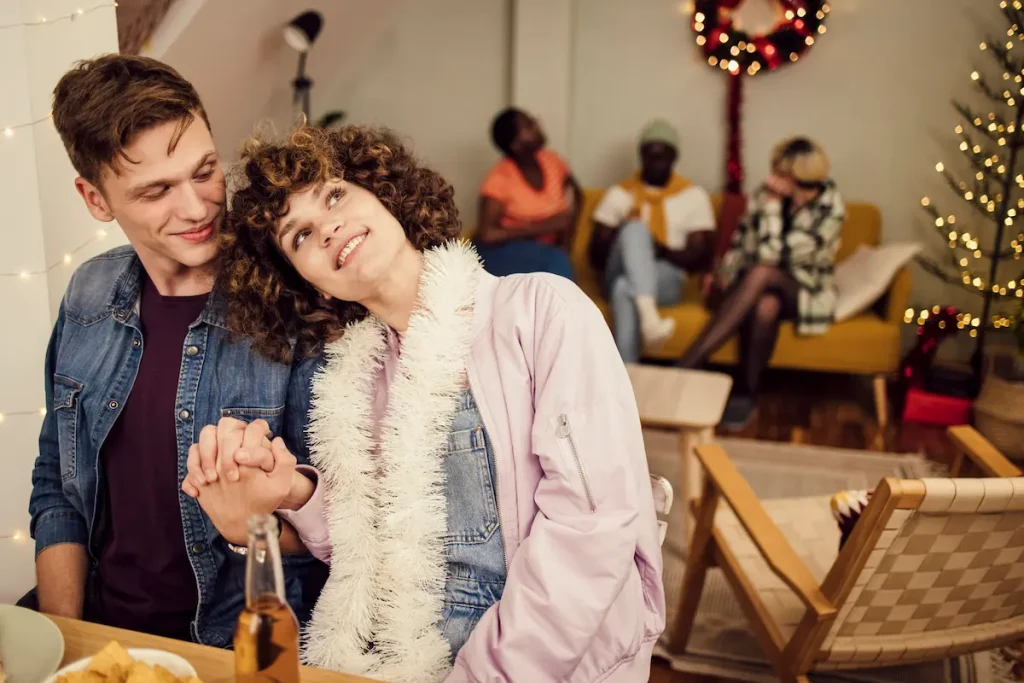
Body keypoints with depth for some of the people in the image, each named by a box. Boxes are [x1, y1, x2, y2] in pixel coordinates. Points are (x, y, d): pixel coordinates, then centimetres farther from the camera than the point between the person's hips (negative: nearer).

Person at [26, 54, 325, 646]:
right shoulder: (91, 297, 1)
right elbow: (57, 488, 10)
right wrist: (61, 637, 0)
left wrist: (264, 523, -28)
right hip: (95, 624, 4)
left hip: (238, 642, -4)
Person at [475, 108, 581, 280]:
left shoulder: (552, 161, 0)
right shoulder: (500, 178, -14)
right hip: (505, 251, -4)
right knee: (557, 263, -33)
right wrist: (541, 227, -22)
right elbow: (487, 235, -21)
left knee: (559, 264, -31)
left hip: (546, 250, 4)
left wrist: (567, 237, 0)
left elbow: (576, 196, 18)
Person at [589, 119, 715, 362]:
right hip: (621, 275, 1)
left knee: (626, 288, -38)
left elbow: (700, 257, 4)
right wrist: (622, 237, -11)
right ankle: (648, 315, -54)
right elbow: (596, 256, 10)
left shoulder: (694, 196, 11)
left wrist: (663, 251, -15)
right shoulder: (619, 193, 14)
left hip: (666, 279, -1)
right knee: (635, 229, -33)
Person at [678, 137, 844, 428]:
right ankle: (746, 395, -27)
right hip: (756, 285, 3)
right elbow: (742, 237, 8)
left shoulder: (829, 211, -16)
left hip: (804, 292, -3)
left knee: (761, 274, -38)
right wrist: (726, 273, -6)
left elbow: (772, 255, -24)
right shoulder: (768, 193, -5)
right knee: (765, 306, -37)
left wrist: (773, 204, -23)